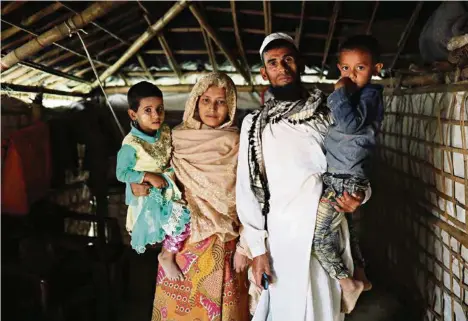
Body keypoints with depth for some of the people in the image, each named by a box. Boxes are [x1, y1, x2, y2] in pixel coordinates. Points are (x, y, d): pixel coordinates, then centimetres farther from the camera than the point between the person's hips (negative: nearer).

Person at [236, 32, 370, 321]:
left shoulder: (329, 114, 4)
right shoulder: (255, 124, 1)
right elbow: (247, 189, 1)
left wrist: (359, 195, -11)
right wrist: (258, 246, -3)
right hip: (282, 238, -1)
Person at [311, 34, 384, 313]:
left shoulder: (370, 94, -11)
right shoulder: (351, 95, 15)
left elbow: (350, 123, -29)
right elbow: (335, 130, 22)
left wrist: (339, 93, -18)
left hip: (344, 180, -10)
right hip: (342, 178, 10)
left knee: (318, 235, -8)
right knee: (344, 228, 22)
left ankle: (348, 283, 9)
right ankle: (361, 276, 39)